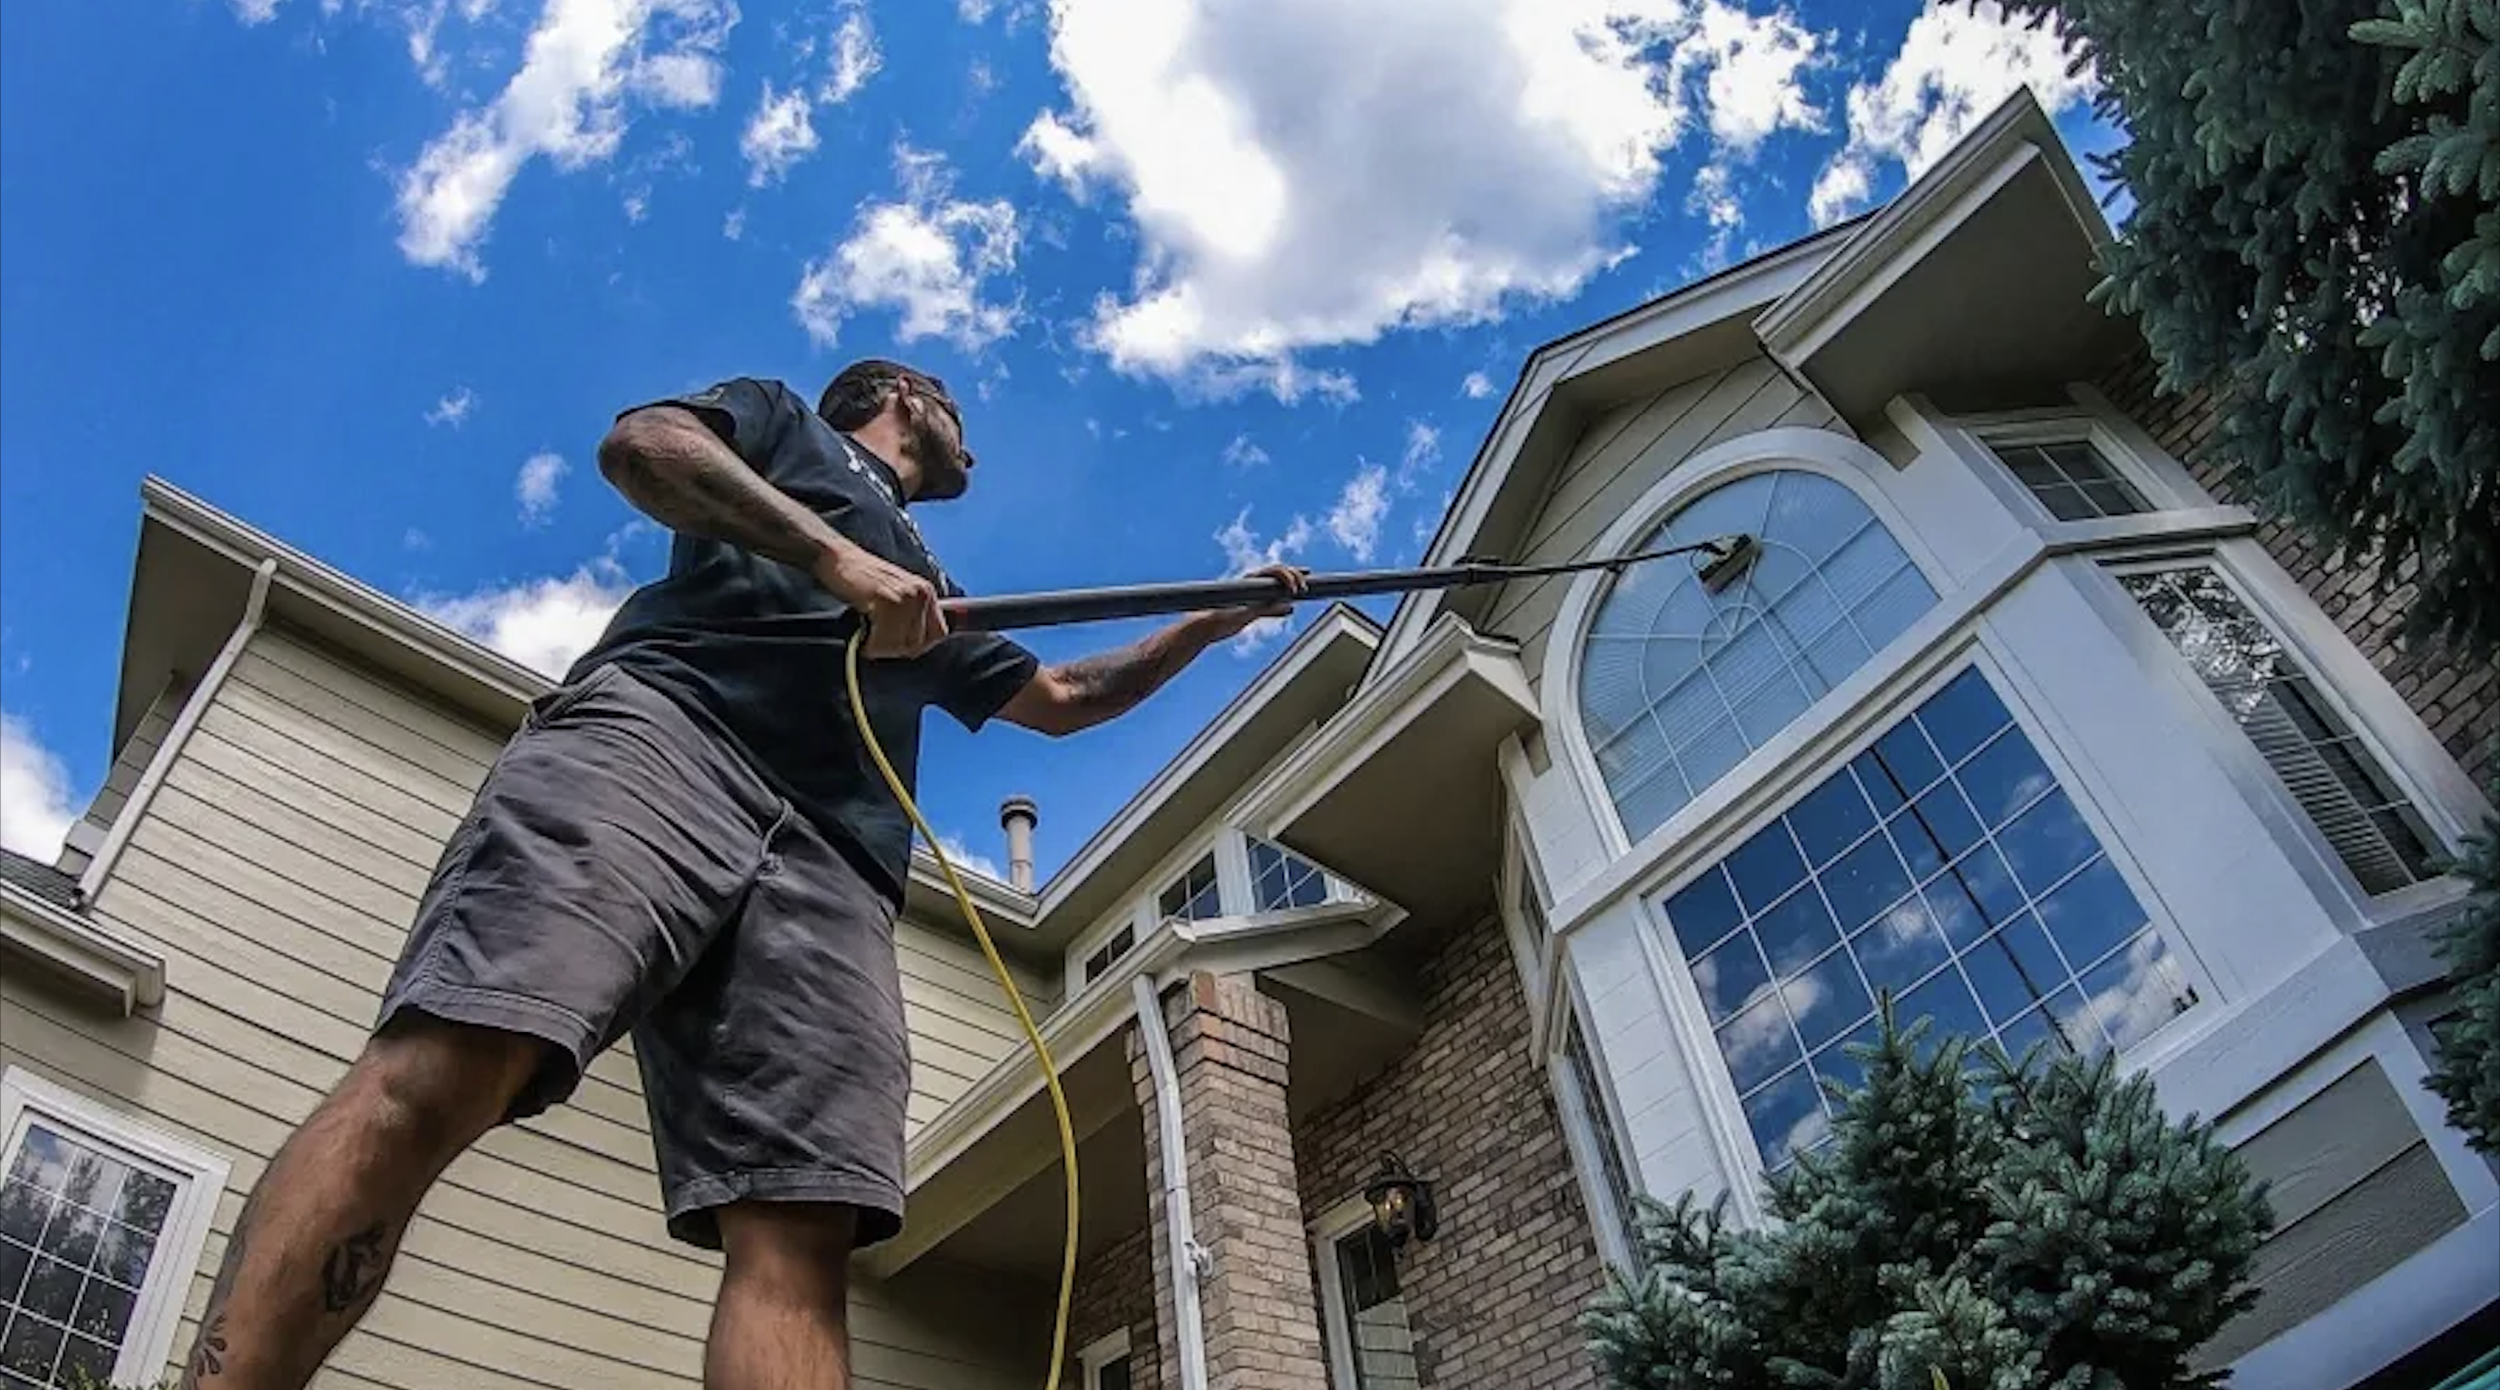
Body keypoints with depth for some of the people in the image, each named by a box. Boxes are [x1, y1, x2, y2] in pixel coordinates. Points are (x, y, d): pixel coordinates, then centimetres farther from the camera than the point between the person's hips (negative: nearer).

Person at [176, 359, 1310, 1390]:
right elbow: (638, 444, 8)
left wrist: (1217, 622, 53)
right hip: (658, 728, -4)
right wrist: (838, 555, -3)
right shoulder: (782, 419, 30)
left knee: (798, 1234, -17)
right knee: (443, 1070, -28)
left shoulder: (932, 599, 44)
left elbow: (1063, 699, 51)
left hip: (829, 865, 5)